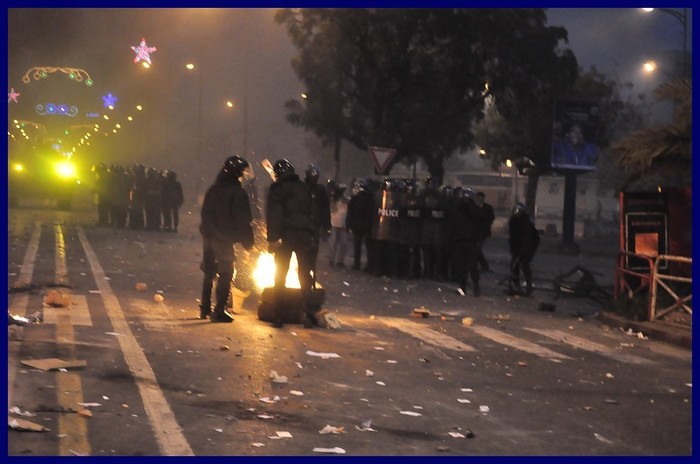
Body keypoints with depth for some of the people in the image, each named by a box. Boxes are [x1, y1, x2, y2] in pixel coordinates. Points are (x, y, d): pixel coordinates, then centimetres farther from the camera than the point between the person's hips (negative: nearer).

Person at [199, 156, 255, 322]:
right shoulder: (237, 192, -13)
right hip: (224, 239, -7)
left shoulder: (213, 190, 10)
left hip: (208, 235, 7)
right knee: (226, 274, 0)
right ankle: (219, 311, -5)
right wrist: (247, 242, -8)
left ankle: (205, 308, 21)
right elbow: (242, 219, -15)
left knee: (209, 273, 17)